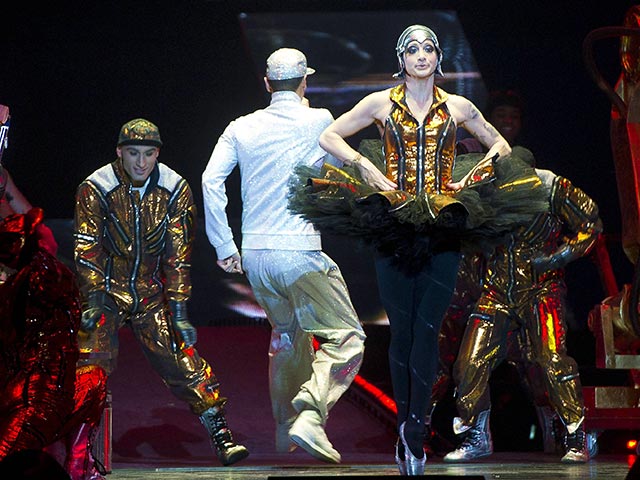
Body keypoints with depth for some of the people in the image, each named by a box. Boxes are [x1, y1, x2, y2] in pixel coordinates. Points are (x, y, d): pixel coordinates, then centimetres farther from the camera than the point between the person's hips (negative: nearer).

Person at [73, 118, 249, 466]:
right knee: (94, 361, -17)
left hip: (151, 294, 2)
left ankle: (222, 438, -1)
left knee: (183, 360, -7)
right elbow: (87, 250, -13)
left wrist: (179, 311, -9)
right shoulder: (95, 189, -11)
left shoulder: (175, 191, -5)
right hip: (108, 290, -1)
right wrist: (93, 301, -23)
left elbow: (178, 255, -5)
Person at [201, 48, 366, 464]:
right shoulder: (319, 121, -2)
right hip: (299, 255, -5)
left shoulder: (242, 128, 7)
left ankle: (286, 429, 35)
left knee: (287, 334, 27)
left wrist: (224, 247, 3)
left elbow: (211, 181, -2)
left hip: (255, 257, 5)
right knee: (347, 337, -2)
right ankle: (309, 417, -23)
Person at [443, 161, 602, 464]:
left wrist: (557, 257, -14)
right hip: (497, 289, 3)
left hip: (540, 287, -3)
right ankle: (476, 437, 14)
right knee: (471, 361, -4)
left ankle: (577, 440, -6)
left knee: (552, 359, -17)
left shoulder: (551, 189, -12)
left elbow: (591, 224, -5)